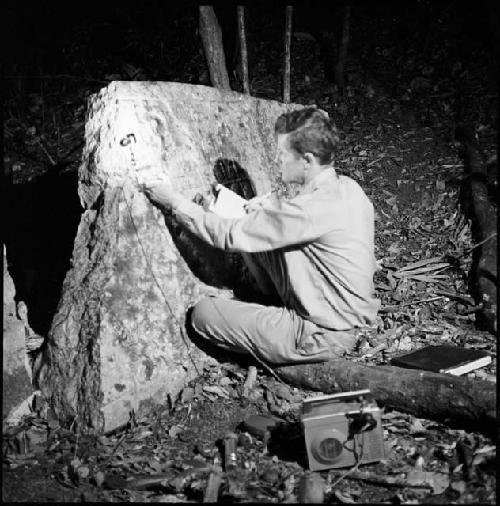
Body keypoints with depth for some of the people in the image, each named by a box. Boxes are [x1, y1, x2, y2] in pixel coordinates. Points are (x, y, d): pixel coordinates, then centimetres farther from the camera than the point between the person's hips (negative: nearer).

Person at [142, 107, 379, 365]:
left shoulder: (311, 210, -28)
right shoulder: (348, 188, -1)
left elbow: (229, 236, -20)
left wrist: (174, 201, -9)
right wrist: (268, 211, 4)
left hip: (325, 337, -9)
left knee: (203, 313, -5)